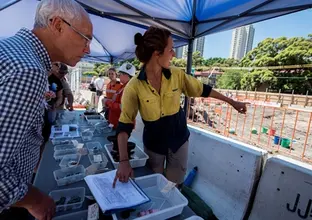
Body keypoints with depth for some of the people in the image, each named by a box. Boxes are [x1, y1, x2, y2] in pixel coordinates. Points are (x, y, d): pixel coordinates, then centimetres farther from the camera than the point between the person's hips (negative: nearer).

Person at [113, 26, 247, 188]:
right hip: (153, 143, -1)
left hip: (179, 139, 2)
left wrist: (232, 102, 8)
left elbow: (203, 90, 1)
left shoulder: (177, 75, -12)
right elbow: (124, 124, -21)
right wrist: (124, 161, -30)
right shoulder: (134, 86, -21)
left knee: (174, 187, 20)